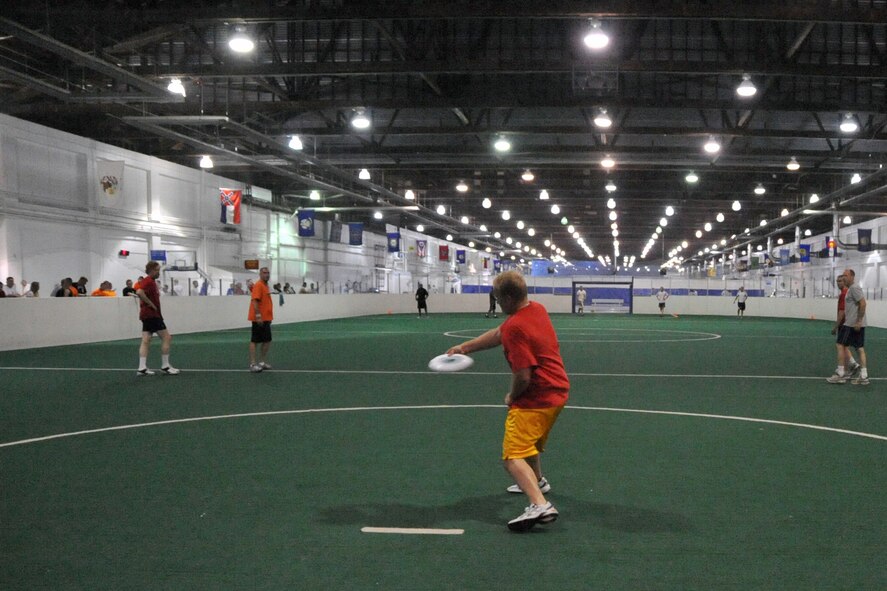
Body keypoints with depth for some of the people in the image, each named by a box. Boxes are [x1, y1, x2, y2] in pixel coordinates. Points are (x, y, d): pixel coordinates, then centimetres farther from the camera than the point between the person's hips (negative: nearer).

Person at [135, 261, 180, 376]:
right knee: (166, 337, -4)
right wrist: (151, 304, -22)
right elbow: (139, 292, -30)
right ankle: (165, 366, 0)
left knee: (146, 340, 5)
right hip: (152, 314, -10)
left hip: (147, 315, 10)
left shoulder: (150, 281, 16)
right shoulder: (148, 281, -14)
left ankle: (142, 368, 3)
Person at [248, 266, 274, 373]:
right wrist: (258, 316, -26)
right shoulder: (258, 285, -12)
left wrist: (269, 317, 19)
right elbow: (255, 301, -21)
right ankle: (253, 364, -3)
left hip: (266, 319, 9)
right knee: (254, 341, -5)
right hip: (259, 319, -9)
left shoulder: (265, 286, 15)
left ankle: (261, 362, 19)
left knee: (267, 341, 11)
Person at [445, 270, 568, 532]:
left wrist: (512, 397, -8)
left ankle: (540, 505, -33)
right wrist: (465, 346, 18)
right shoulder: (537, 309, 3)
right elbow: (499, 334, 15)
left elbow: (523, 376, -28)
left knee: (513, 457, -15)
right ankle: (536, 481, 55)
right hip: (557, 392, 10)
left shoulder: (515, 327, -26)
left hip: (535, 400, -10)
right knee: (531, 438, 35)